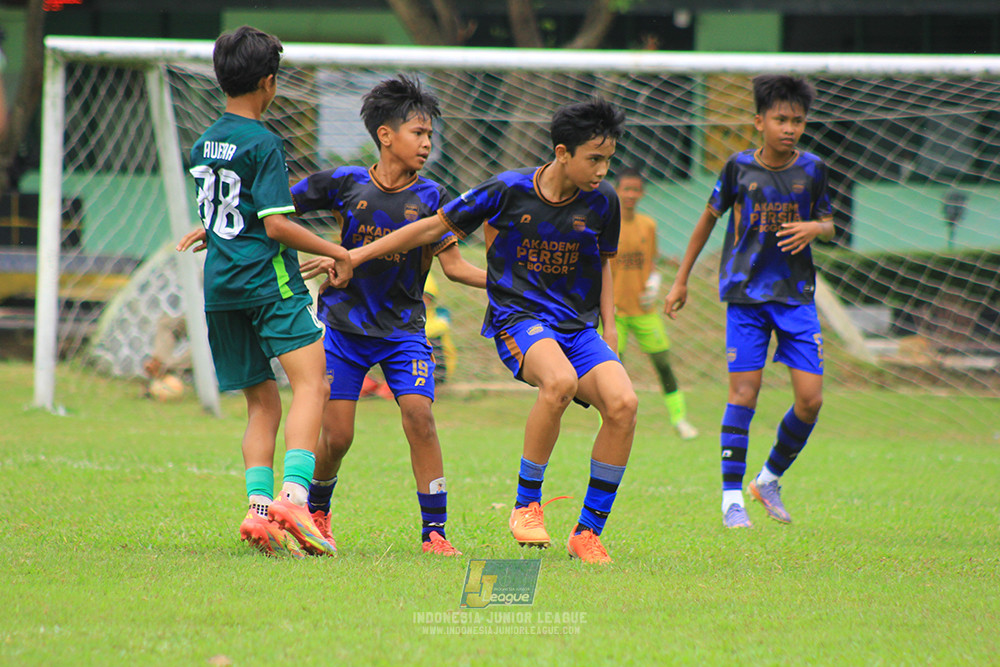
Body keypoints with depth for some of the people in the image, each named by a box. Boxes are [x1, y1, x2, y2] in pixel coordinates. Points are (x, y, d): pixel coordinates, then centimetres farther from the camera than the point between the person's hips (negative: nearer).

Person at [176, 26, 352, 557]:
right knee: (311, 384, -13)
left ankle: (260, 506, -4)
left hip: (220, 288, 8)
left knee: (262, 403, 11)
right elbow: (276, 225, -14)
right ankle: (293, 496, -31)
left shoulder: (203, 145, 14)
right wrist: (337, 252, -5)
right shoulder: (263, 144, -9)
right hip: (269, 280, -8)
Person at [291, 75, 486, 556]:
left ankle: (434, 529, -11)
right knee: (337, 435, -2)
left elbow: (453, 264, -4)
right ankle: (316, 513, 27)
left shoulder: (428, 196, -3)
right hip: (344, 323, 0)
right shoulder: (345, 184, -5)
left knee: (419, 415, -17)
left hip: (402, 329, 0)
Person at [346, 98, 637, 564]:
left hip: (578, 325, 4)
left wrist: (608, 329, 11)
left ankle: (588, 531, -9)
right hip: (518, 317, -4)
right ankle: (525, 505, -19)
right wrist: (354, 256, 5)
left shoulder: (602, 200, 2)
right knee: (560, 380, -37)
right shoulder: (508, 190, -7)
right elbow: (435, 227, 3)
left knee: (623, 403, -23)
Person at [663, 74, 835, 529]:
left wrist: (815, 228, -12)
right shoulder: (739, 167, -2)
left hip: (797, 294, 2)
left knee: (810, 399, -4)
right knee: (744, 392, -10)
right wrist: (681, 281, 13)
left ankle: (769, 479, 18)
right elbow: (709, 218, 10)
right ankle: (731, 496, -1)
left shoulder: (812, 169, 3)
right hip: (746, 292, -2)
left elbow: (828, 225, 14)